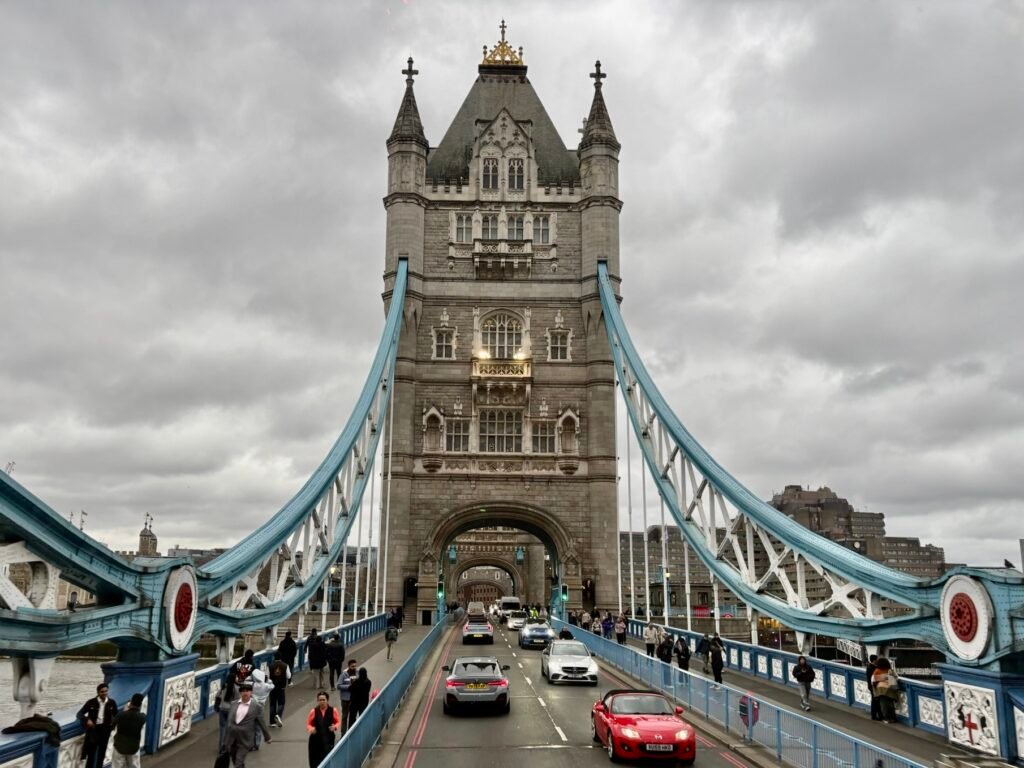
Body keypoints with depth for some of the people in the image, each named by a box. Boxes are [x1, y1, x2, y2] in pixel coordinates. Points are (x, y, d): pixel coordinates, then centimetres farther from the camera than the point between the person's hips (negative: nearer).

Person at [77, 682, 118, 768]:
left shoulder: (112, 703, -3)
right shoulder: (91, 702, -8)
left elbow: (116, 716, 6)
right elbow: (79, 714, -5)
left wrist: (114, 723, -15)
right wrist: (87, 720, -22)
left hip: (105, 730, 2)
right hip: (93, 729, -2)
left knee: (101, 753, 13)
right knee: (91, 753, 2)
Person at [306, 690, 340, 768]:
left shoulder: (333, 710, -3)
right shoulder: (313, 711, -3)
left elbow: (338, 722, 7)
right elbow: (308, 724, 5)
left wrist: (335, 727, -13)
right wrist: (311, 729, -16)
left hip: (328, 740, -1)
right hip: (315, 740, 1)